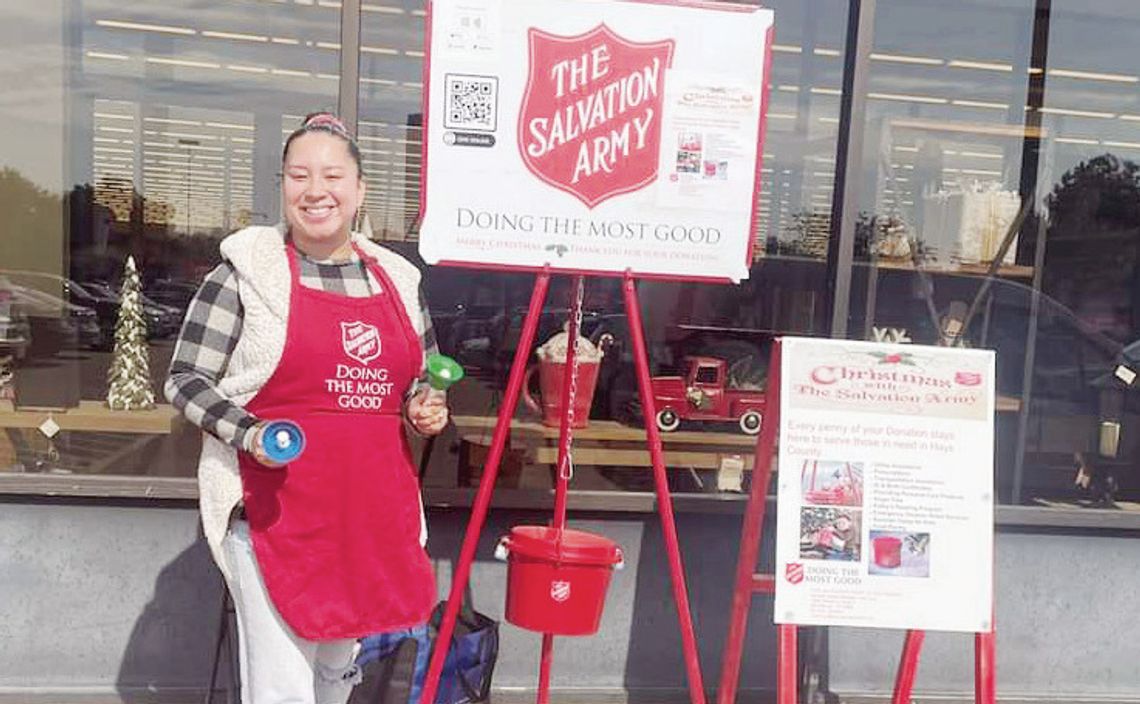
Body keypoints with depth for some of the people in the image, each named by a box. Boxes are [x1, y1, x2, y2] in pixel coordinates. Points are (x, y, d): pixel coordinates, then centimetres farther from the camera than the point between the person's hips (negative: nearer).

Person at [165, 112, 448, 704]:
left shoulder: (396, 278, 8)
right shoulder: (247, 270, -5)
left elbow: (417, 382, 20)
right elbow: (185, 380, -4)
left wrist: (424, 410, -1)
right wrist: (248, 435, -20)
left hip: (375, 508, 5)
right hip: (275, 509, -5)